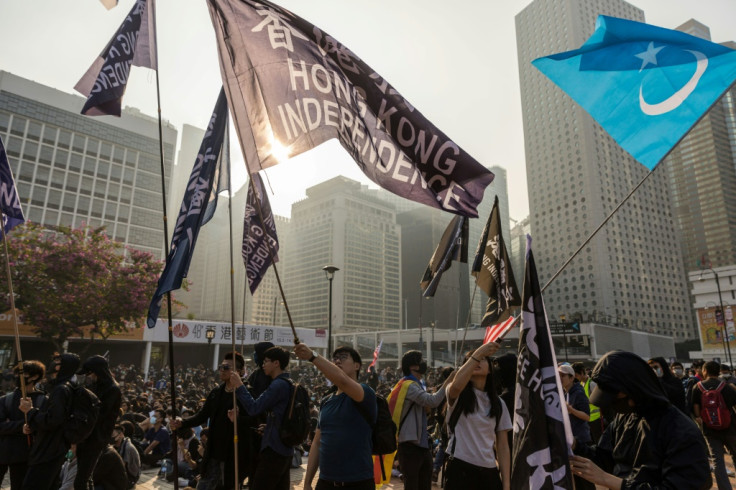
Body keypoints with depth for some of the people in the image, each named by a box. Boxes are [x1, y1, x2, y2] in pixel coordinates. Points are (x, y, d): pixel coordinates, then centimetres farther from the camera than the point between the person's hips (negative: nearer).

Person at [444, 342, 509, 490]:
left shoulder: (498, 403, 9)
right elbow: (456, 385, -29)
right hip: (460, 469, -3)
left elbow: (502, 447, 6)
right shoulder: (458, 395, -2)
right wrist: (478, 352, -30)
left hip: (489, 472, 4)